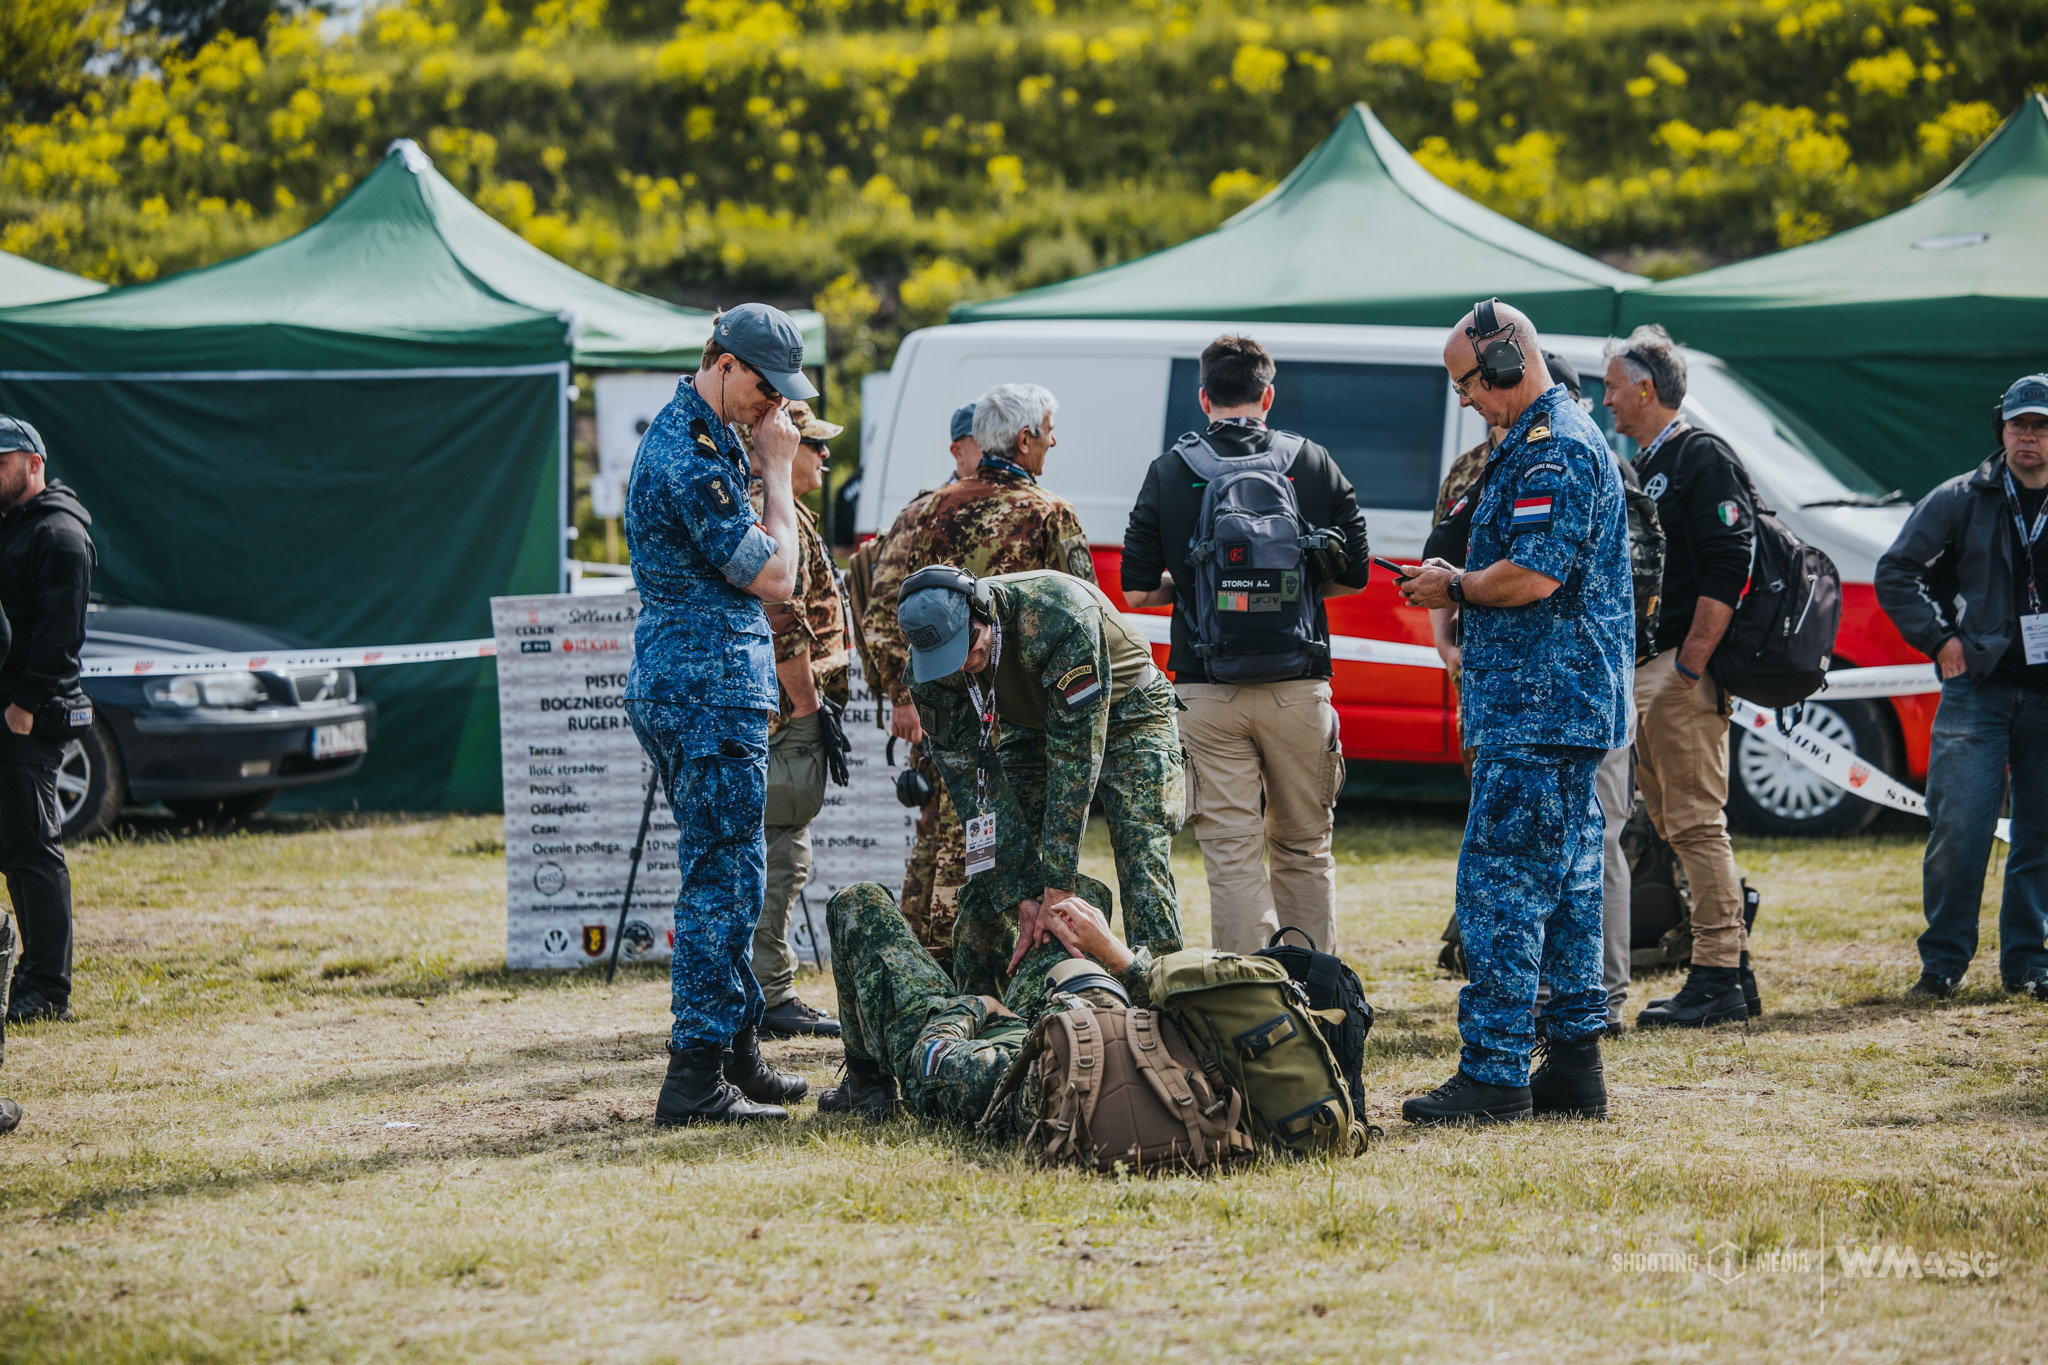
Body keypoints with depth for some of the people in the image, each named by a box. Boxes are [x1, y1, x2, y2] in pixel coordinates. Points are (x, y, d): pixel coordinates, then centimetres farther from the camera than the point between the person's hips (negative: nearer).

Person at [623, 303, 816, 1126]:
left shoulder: (687, 435, 15)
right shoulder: (693, 457, -19)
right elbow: (775, 578, -16)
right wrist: (777, 472, -10)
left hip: (677, 688, 11)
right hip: (709, 694, -11)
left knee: (723, 877, 17)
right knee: (723, 880, -8)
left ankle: (737, 1052, 25)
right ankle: (697, 1079, -8)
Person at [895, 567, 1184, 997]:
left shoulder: (1062, 616, -40)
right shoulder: (928, 667, -24)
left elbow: (1076, 751, -37)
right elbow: (972, 786, -19)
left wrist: (1057, 884, -36)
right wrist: (1022, 897, -26)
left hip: (1125, 714, -4)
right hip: (1030, 729, 4)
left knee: (1142, 865, -20)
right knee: (988, 863, -7)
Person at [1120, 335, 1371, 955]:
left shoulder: (1168, 473, -1)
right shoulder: (1314, 465, 2)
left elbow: (1138, 591, -2)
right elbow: (1354, 576, 7)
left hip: (1208, 694, -1)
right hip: (1299, 688, 1)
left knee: (1232, 855, 1)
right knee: (1305, 849, 14)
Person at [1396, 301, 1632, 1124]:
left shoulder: (1551, 452, -14)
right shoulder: (1563, 439, 20)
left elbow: (1531, 576, -24)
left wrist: (1457, 588, -7)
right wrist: (1463, 584, 14)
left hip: (1538, 710, -11)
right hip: (1568, 708, 11)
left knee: (1500, 883, -11)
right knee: (1566, 885, 12)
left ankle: (1494, 1072, -12)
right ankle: (1573, 1066, 15)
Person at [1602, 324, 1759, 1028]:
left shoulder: (1702, 457, -9)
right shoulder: (1643, 466, 20)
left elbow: (1726, 569, -18)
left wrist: (1689, 667, -21)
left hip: (1684, 670, -10)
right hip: (1643, 673, 10)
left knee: (1696, 824, -10)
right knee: (1677, 826, 11)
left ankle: (1718, 979, -9)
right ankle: (1730, 966, 15)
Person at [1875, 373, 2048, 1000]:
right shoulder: (1963, 499, 2)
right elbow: (1895, 572, 5)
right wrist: (1939, 639, -3)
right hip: (1977, 686, -2)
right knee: (1958, 828, -7)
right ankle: (1944, 959, 3)